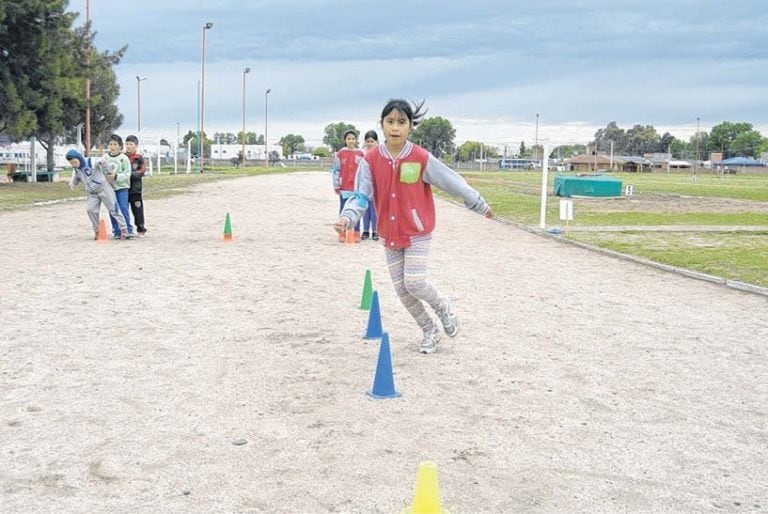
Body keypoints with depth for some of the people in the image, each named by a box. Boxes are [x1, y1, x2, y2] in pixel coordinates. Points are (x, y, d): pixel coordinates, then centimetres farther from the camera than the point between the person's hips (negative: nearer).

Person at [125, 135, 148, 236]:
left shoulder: (139, 158, 1)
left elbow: (141, 173, -8)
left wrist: (129, 174, -18)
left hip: (135, 189, -1)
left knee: (137, 210, 3)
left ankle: (141, 229, 14)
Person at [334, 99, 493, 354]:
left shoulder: (422, 158, -14)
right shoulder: (371, 159, -9)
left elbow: (453, 182, -5)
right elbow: (361, 195, -9)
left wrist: (480, 205, 4)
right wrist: (347, 217, -29)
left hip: (417, 233, -3)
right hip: (389, 235, 3)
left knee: (414, 283, -14)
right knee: (401, 289, 8)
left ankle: (443, 307, 20)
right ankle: (429, 330, 30)